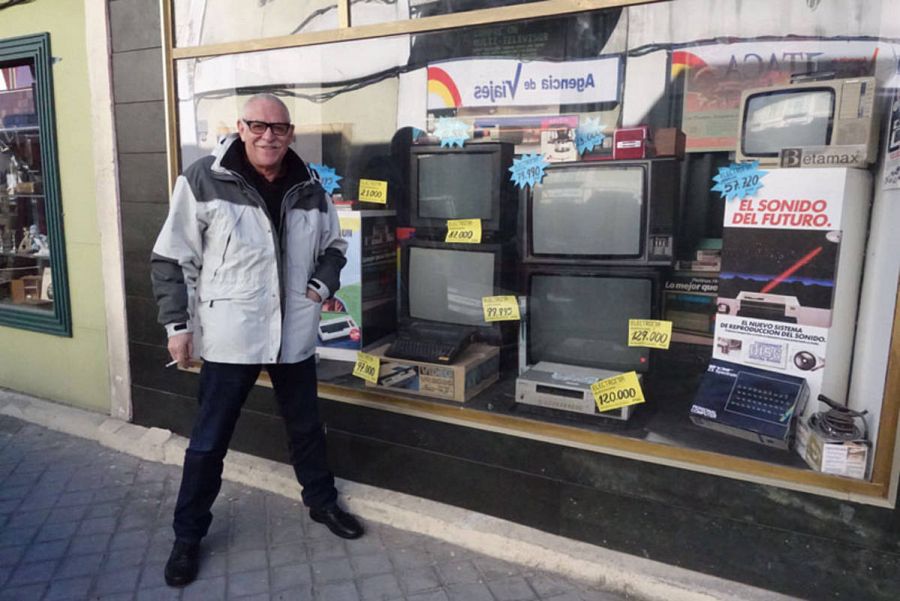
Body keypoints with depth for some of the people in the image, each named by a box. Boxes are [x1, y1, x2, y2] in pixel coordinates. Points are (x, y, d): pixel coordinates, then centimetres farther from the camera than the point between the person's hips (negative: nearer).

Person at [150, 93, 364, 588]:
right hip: (229, 337, -3)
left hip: (294, 335, 4)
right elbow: (171, 259, -6)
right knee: (209, 441, 9)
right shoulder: (203, 180, -10)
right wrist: (177, 324, -8)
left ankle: (322, 502, 43)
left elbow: (334, 246, 16)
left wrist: (322, 284, -2)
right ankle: (188, 536, 30)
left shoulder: (310, 188, 3)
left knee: (306, 426, 20)